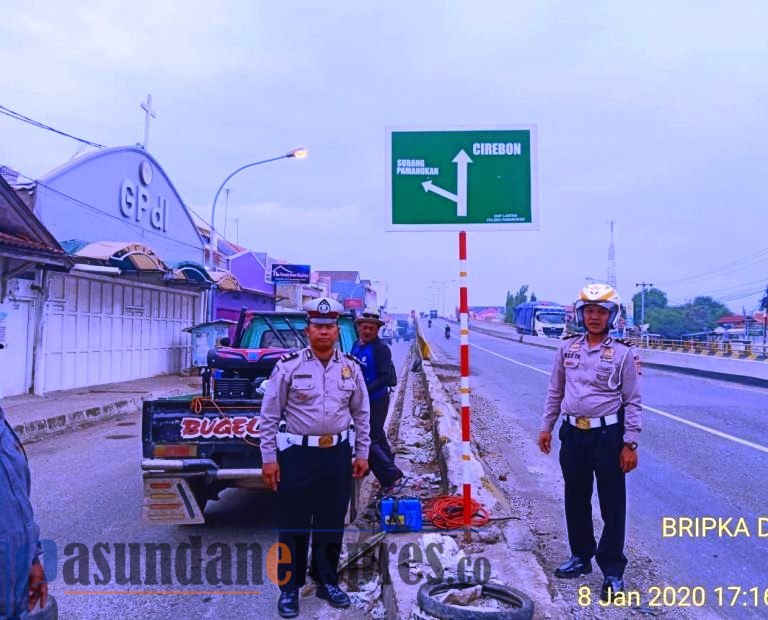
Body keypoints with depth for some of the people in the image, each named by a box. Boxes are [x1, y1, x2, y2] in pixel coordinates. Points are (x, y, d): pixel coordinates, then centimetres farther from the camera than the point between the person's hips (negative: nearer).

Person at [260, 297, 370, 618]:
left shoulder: (351, 367, 2)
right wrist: (268, 458, -6)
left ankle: (327, 581, 32)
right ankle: (289, 587, 23)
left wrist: (362, 453, 9)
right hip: (297, 454, -3)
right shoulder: (288, 366, -9)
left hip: (338, 454, 3)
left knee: (332, 522, 14)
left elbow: (361, 414, 10)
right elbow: (269, 416, -5)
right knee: (293, 523, 7)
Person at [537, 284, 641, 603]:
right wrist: (546, 426, 11)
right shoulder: (567, 348, 4)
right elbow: (555, 391, 12)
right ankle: (581, 557, 33)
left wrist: (630, 444, -9)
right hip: (573, 433, 4)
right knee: (575, 500, 16)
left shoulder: (623, 353, -7)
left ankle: (613, 571, 18)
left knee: (612, 505, 5)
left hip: (608, 434, -4)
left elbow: (633, 402, -5)